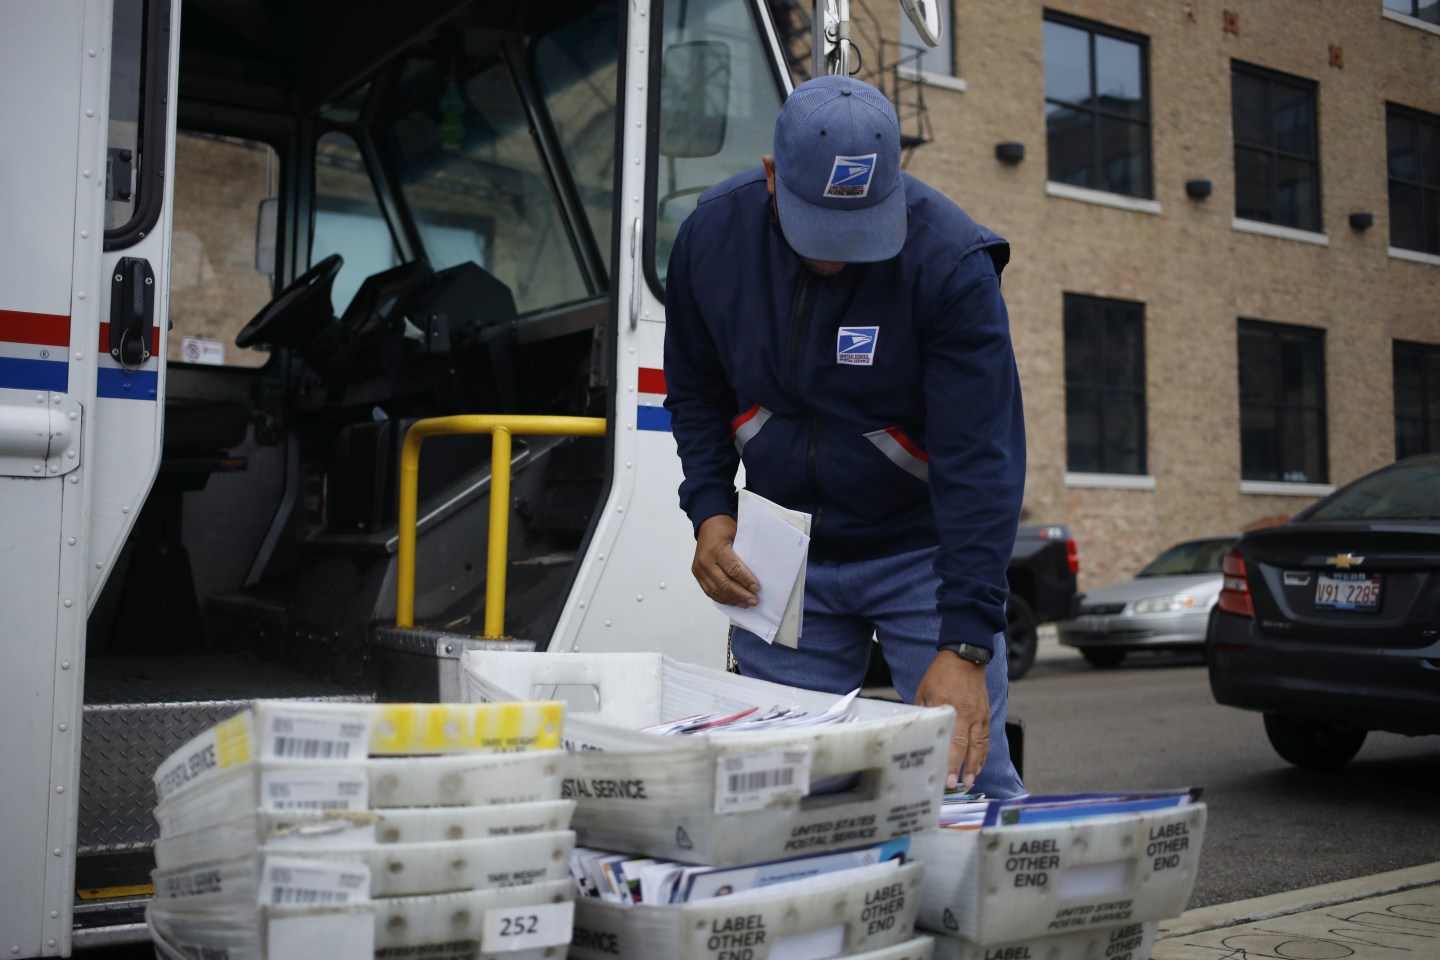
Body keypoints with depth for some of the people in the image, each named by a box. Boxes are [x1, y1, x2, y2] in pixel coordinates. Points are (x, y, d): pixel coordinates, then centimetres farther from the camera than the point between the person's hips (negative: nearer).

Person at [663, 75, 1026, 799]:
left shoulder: (950, 260, -23)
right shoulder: (713, 231, -10)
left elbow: (981, 462, -25)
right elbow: (695, 389, 6)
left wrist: (964, 644, -30)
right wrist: (710, 509, -8)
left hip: (923, 550, -3)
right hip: (783, 556, 3)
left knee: (966, 778, -3)